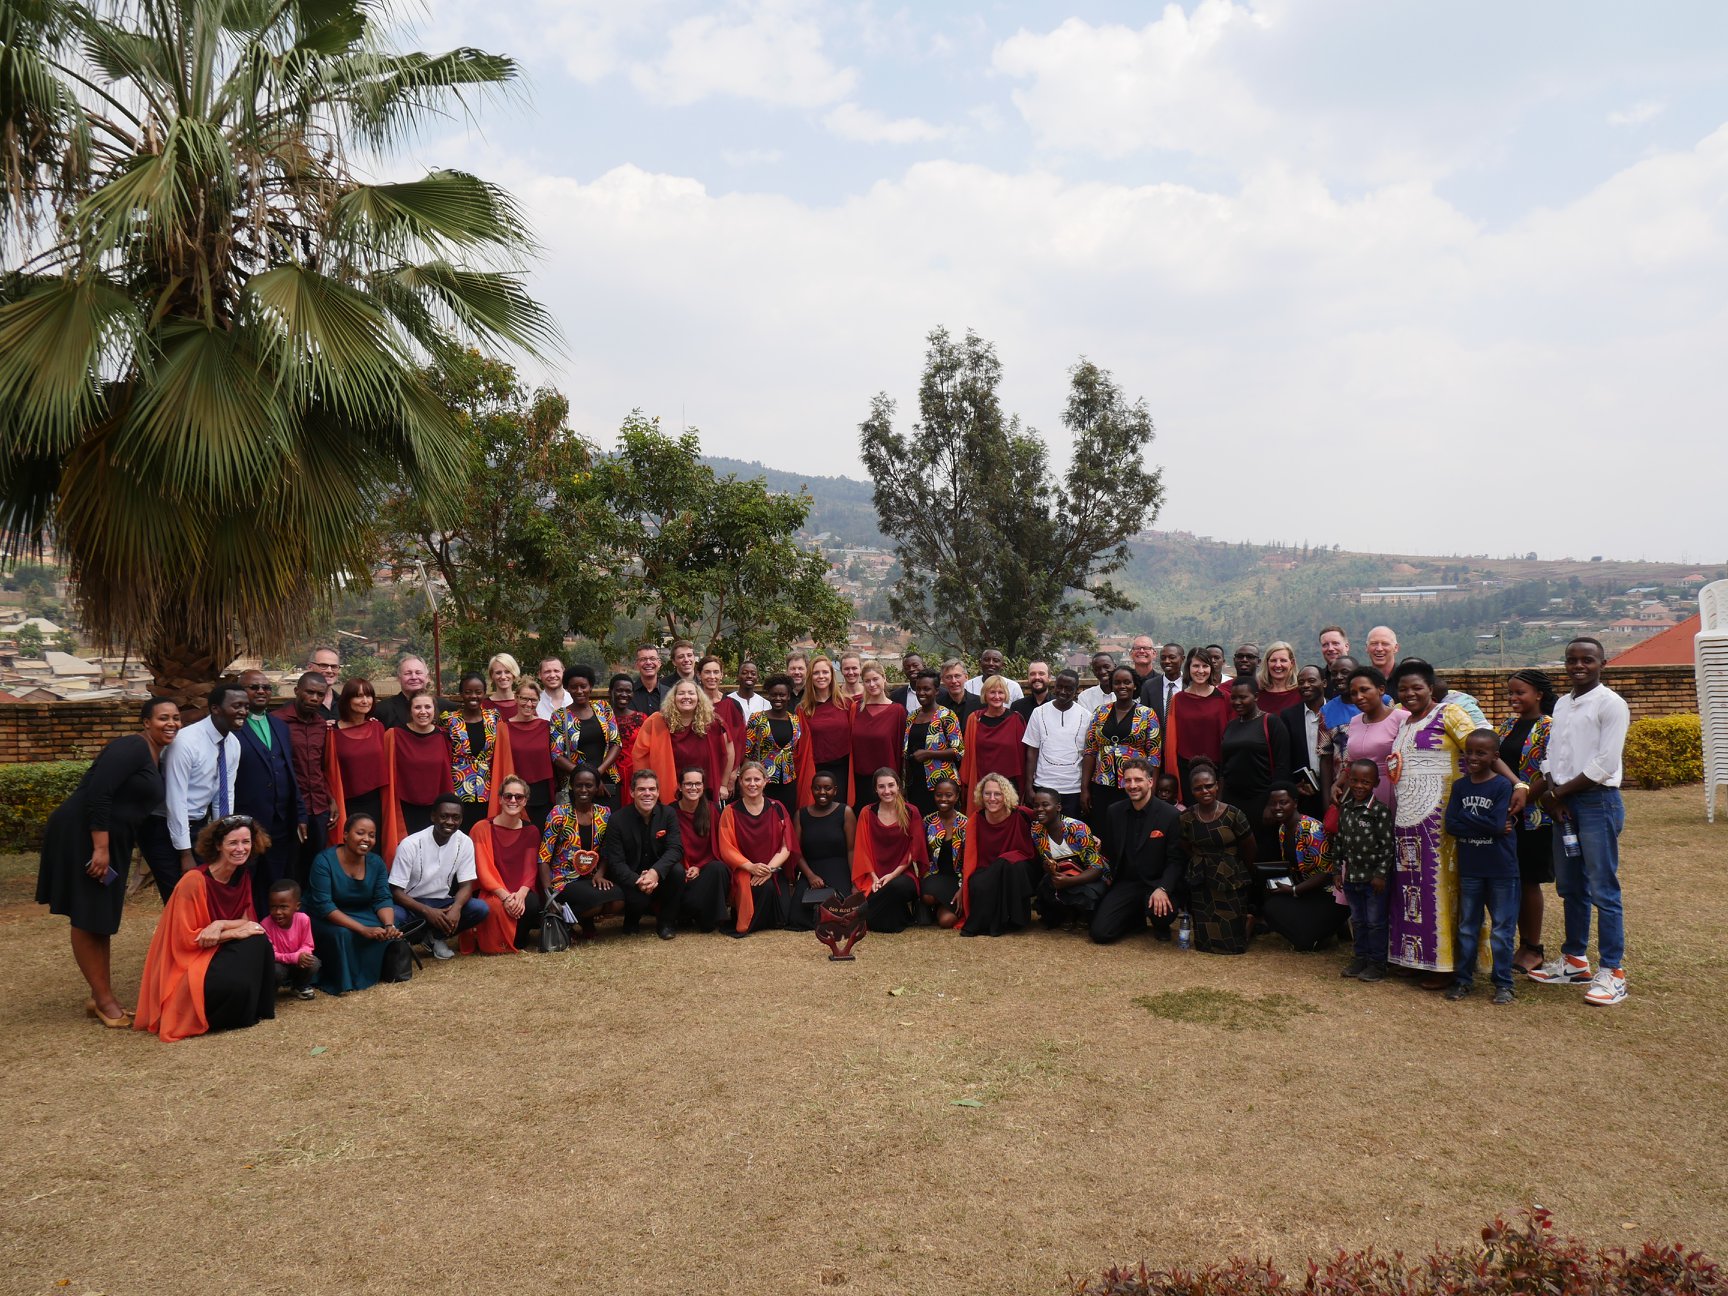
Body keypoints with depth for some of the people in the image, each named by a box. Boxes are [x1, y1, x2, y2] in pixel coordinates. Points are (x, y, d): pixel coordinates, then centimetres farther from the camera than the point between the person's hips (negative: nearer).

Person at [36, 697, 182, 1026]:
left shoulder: (155, 756, 13)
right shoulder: (132, 747, -17)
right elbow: (98, 794, -24)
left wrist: (108, 849, 19)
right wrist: (100, 849, -25)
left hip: (109, 840, 10)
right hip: (81, 836, -10)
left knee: (102, 918, 15)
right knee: (87, 918, 0)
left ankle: (101, 997, 23)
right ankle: (103, 998, 7)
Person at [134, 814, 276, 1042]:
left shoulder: (242, 875, -1)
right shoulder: (194, 880, -22)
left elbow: (246, 920, 0)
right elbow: (187, 939, -19)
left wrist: (220, 925, -22)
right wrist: (237, 931, -21)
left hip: (216, 953, 7)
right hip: (186, 963, -6)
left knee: (258, 940, -23)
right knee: (236, 983, -33)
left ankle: (257, 1008, -6)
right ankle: (202, 1016, -2)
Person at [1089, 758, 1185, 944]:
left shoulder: (1170, 815, -9)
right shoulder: (1115, 812, 4)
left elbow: (1176, 860, -11)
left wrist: (1162, 889, -24)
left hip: (1156, 883, -3)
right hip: (1125, 883, 3)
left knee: (1163, 912, -36)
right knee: (1100, 933, -13)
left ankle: (1160, 927, 6)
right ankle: (1137, 919, 20)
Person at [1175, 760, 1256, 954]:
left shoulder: (1234, 815, -13)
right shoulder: (1185, 819, -6)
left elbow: (1250, 853, 0)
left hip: (1232, 883, -2)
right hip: (1201, 886, 2)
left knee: (1234, 944, 0)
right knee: (1206, 942, 5)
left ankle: (1249, 918, 31)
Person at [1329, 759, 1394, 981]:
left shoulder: (1380, 811, -14)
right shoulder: (1345, 809, 4)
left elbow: (1387, 844, -14)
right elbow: (1338, 840, 10)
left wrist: (1381, 873, -15)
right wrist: (1337, 869, 10)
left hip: (1374, 877, -6)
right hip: (1351, 877, 6)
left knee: (1375, 921, 5)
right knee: (1357, 920, 17)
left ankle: (1377, 963, 16)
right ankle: (1361, 957, 30)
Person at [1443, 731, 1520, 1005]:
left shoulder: (1502, 785, -10)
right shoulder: (1460, 786, 3)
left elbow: (1498, 825, -20)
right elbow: (1451, 825, -6)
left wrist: (1466, 818, -12)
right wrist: (1486, 825, -15)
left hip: (1501, 869, -4)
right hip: (1469, 868, 4)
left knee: (1502, 929, 6)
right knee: (1467, 927, 13)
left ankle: (1503, 983, 16)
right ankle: (1463, 978, 23)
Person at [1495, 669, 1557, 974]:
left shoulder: (1549, 727, -9)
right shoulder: (1507, 725, 12)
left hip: (1533, 817, -6)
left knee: (1528, 882, 1)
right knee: (1513, 881, 9)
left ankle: (1534, 948, 13)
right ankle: (1523, 943, 19)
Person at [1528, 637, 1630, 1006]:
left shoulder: (1610, 703, -8)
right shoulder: (1561, 705, 15)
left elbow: (1605, 763, -14)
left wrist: (1560, 793, -10)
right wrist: (1551, 792, -4)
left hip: (1597, 801, -7)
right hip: (1563, 804, 7)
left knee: (1603, 890, -5)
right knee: (1570, 888, 14)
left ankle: (1612, 973, 0)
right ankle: (1574, 961, 24)